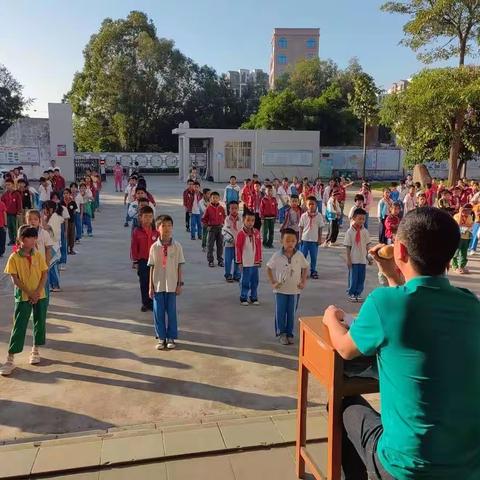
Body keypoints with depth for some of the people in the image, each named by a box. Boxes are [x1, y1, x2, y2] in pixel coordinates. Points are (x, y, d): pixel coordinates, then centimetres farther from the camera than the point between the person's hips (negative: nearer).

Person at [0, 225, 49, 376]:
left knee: (39, 323, 11)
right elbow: (15, 279, -11)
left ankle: (35, 351, 30)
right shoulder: (14, 258, -9)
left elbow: (44, 274, -1)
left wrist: (37, 292, -12)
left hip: (40, 296, 3)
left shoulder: (38, 256, 0)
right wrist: (29, 293, -15)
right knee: (19, 327, -3)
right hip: (23, 297, -3)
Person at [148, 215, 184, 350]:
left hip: (171, 285, -1)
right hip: (158, 285, 1)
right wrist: (151, 286, 1)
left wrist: (179, 284, -1)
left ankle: (171, 337, 21)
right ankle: (161, 338, 21)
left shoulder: (177, 246, -4)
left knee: (171, 312, 7)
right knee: (158, 312, 8)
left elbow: (179, 266, 0)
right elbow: (152, 267, 1)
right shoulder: (154, 247, -3)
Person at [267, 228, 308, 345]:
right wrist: (273, 282, -3)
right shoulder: (277, 256, -11)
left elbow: (305, 268, 8)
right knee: (280, 312, 4)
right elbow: (269, 268, 1)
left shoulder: (299, 255, -6)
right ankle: (281, 333, 19)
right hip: (281, 289, -1)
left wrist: (303, 282, 1)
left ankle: (289, 333, 22)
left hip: (295, 290, 1)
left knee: (291, 313, 9)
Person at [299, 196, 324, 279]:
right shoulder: (303, 216, -3)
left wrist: (320, 239, 1)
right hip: (305, 239, 0)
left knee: (313, 257, 9)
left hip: (314, 240, 0)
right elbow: (301, 227, 2)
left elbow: (320, 228, 1)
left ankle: (313, 271, 22)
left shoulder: (319, 216, -4)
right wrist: (300, 238, 0)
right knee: (302, 256, 7)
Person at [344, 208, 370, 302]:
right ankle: (351, 293, 17)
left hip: (363, 259, 4)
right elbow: (348, 247, -7)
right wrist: (348, 259, -8)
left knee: (361, 278, 9)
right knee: (353, 277, 3)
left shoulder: (365, 231, 1)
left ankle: (358, 293, 22)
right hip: (353, 259, -3)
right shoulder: (350, 232, -8)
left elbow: (367, 245, 7)